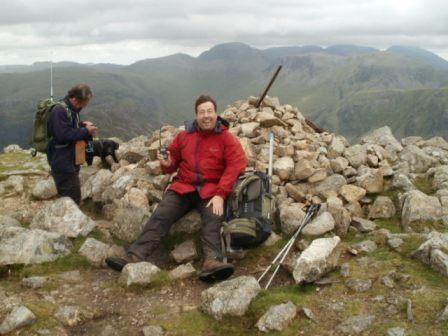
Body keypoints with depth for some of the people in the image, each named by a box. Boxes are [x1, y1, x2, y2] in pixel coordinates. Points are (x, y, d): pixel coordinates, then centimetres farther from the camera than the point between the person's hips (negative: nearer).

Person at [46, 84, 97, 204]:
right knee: (73, 199, -5)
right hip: (62, 162, -10)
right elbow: (63, 135, -29)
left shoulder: (71, 109, 7)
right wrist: (85, 131, -19)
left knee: (67, 197, 22)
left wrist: (83, 125, 2)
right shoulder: (60, 111, -23)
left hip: (70, 159, 10)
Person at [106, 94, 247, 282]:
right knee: (159, 217, -17)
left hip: (211, 191, -3)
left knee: (213, 220, -31)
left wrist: (220, 194, -20)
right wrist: (167, 164, -4)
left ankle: (212, 262, -51)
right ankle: (135, 257, -29)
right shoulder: (184, 136, 13)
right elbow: (174, 160, 24)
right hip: (183, 187, 3)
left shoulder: (227, 138, 2)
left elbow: (235, 166, -9)